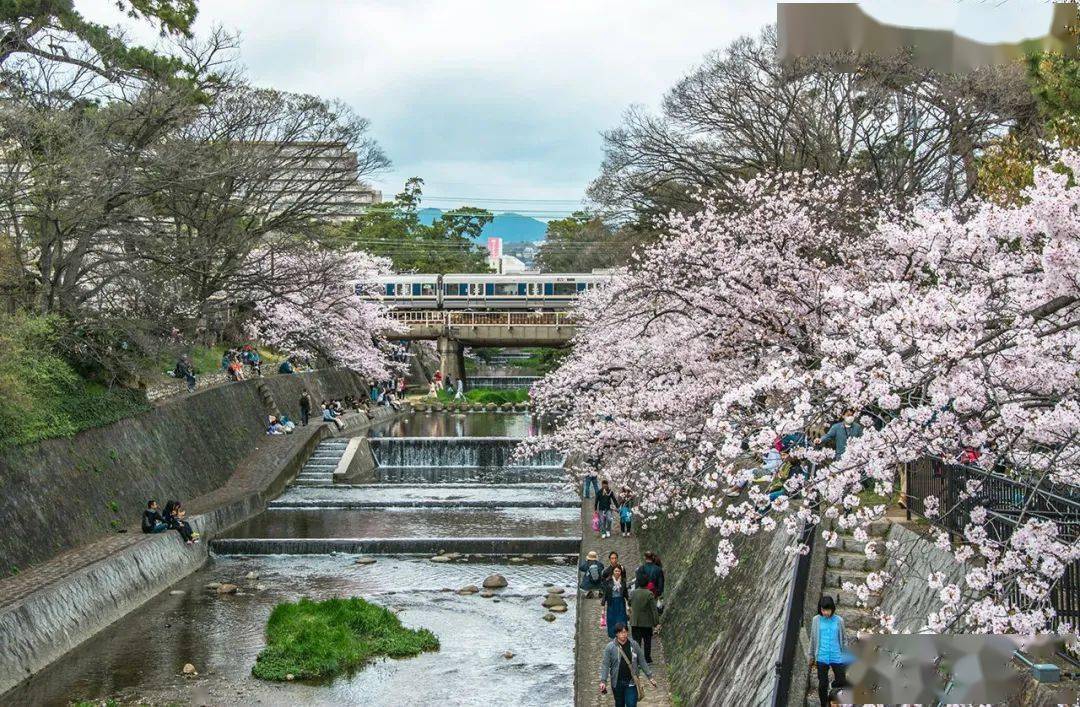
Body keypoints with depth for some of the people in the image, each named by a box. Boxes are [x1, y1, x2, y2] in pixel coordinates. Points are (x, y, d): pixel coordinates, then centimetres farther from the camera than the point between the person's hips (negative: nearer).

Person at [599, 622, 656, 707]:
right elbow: (605, 665, -7)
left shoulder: (634, 645, -2)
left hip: (631, 683, 0)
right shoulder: (610, 647, -7)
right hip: (617, 683, 0)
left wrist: (650, 677, 7)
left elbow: (642, 662, 7)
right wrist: (603, 681, -17)